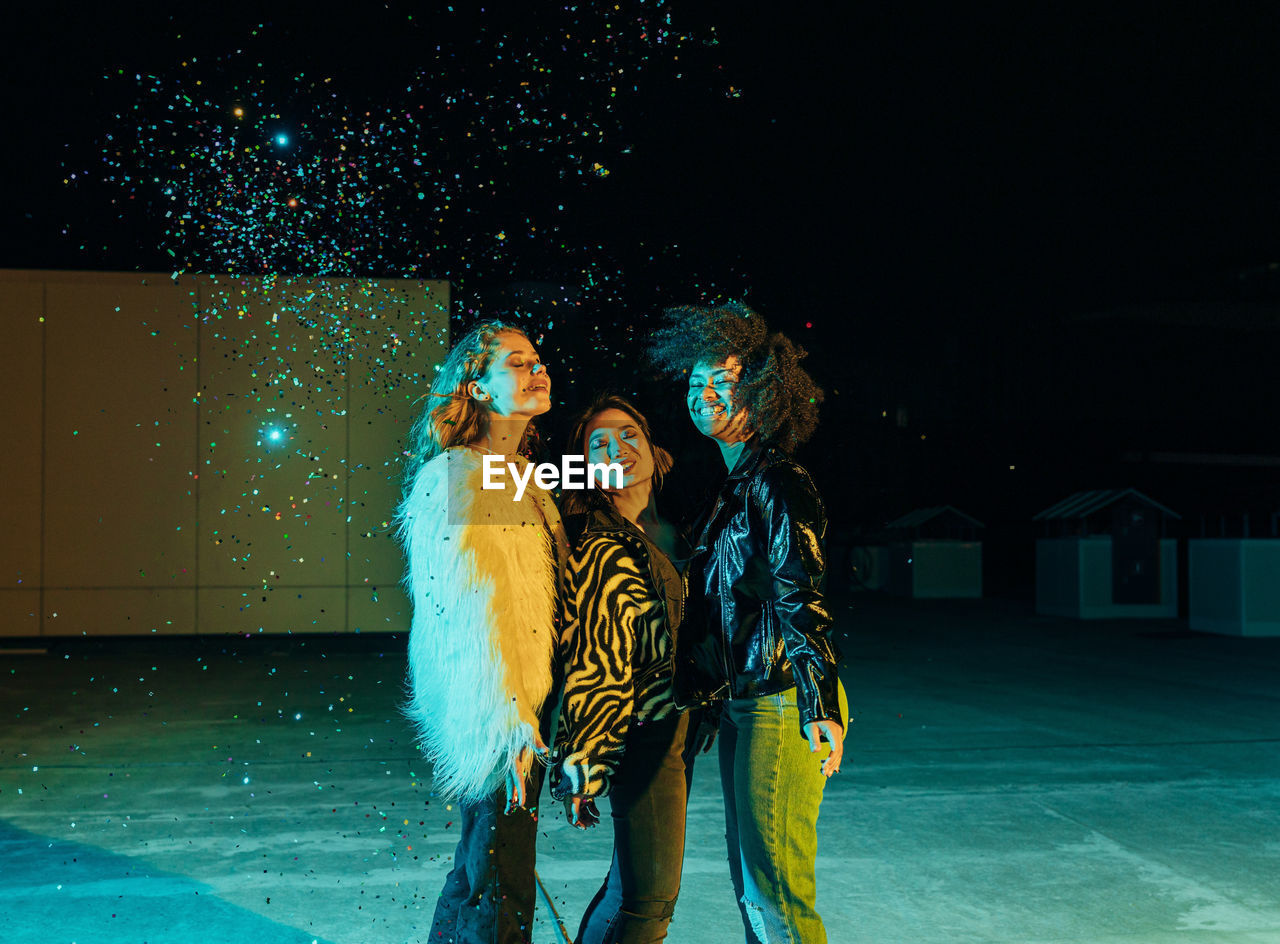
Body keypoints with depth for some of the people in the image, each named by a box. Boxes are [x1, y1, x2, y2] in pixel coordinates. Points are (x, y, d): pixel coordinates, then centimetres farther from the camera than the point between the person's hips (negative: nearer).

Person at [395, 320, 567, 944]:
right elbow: (464, 612, -19)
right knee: (501, 893, 0)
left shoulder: (527, 478, 14)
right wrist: (505, 726, -23)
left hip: (529, 705, 8)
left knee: (481, 867, 19)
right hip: (488, 712, -8)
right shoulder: (453, 476, -12)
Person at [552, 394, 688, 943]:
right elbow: (590, 669, -18)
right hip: (643, 737, -9)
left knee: (631, 885, 18)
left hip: (671, 731, 9)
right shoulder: (602, 552, -17)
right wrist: (584, 770, -17)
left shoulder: (663, 531, 11)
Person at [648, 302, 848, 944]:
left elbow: (800, 596, -22)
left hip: (780, 706, -10)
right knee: (750, 883, 18)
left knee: (774, 890, -4)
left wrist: (822, 708, -29)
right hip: (742, 705, 10)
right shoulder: (735, 486, 16)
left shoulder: (775, 484, -13)